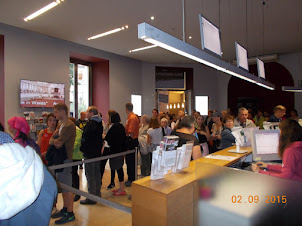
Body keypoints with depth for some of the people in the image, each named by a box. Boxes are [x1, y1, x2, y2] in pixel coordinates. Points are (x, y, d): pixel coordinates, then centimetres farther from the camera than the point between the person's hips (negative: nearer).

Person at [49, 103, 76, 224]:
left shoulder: (69, 125, -17)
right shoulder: (61, 125, 16)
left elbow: (58, 142, -21)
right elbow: (53, 138, 10)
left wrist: (53, 141, -2)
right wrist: (55, 141, -11)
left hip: (66, 159, -10)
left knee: (67, 187, -2)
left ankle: (70, 214, 10)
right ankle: (65, 209, 32)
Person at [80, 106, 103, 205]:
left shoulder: (90, 124, -18)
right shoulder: (99, 123, 10)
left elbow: (85, 138, -17)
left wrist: (82, 148, -3)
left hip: (89, 153, -9)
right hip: (97, 152, 9)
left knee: (90, 176, -1)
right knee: (97, 174, 16)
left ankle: (91, 198, 6)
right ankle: (97, 194, 27)